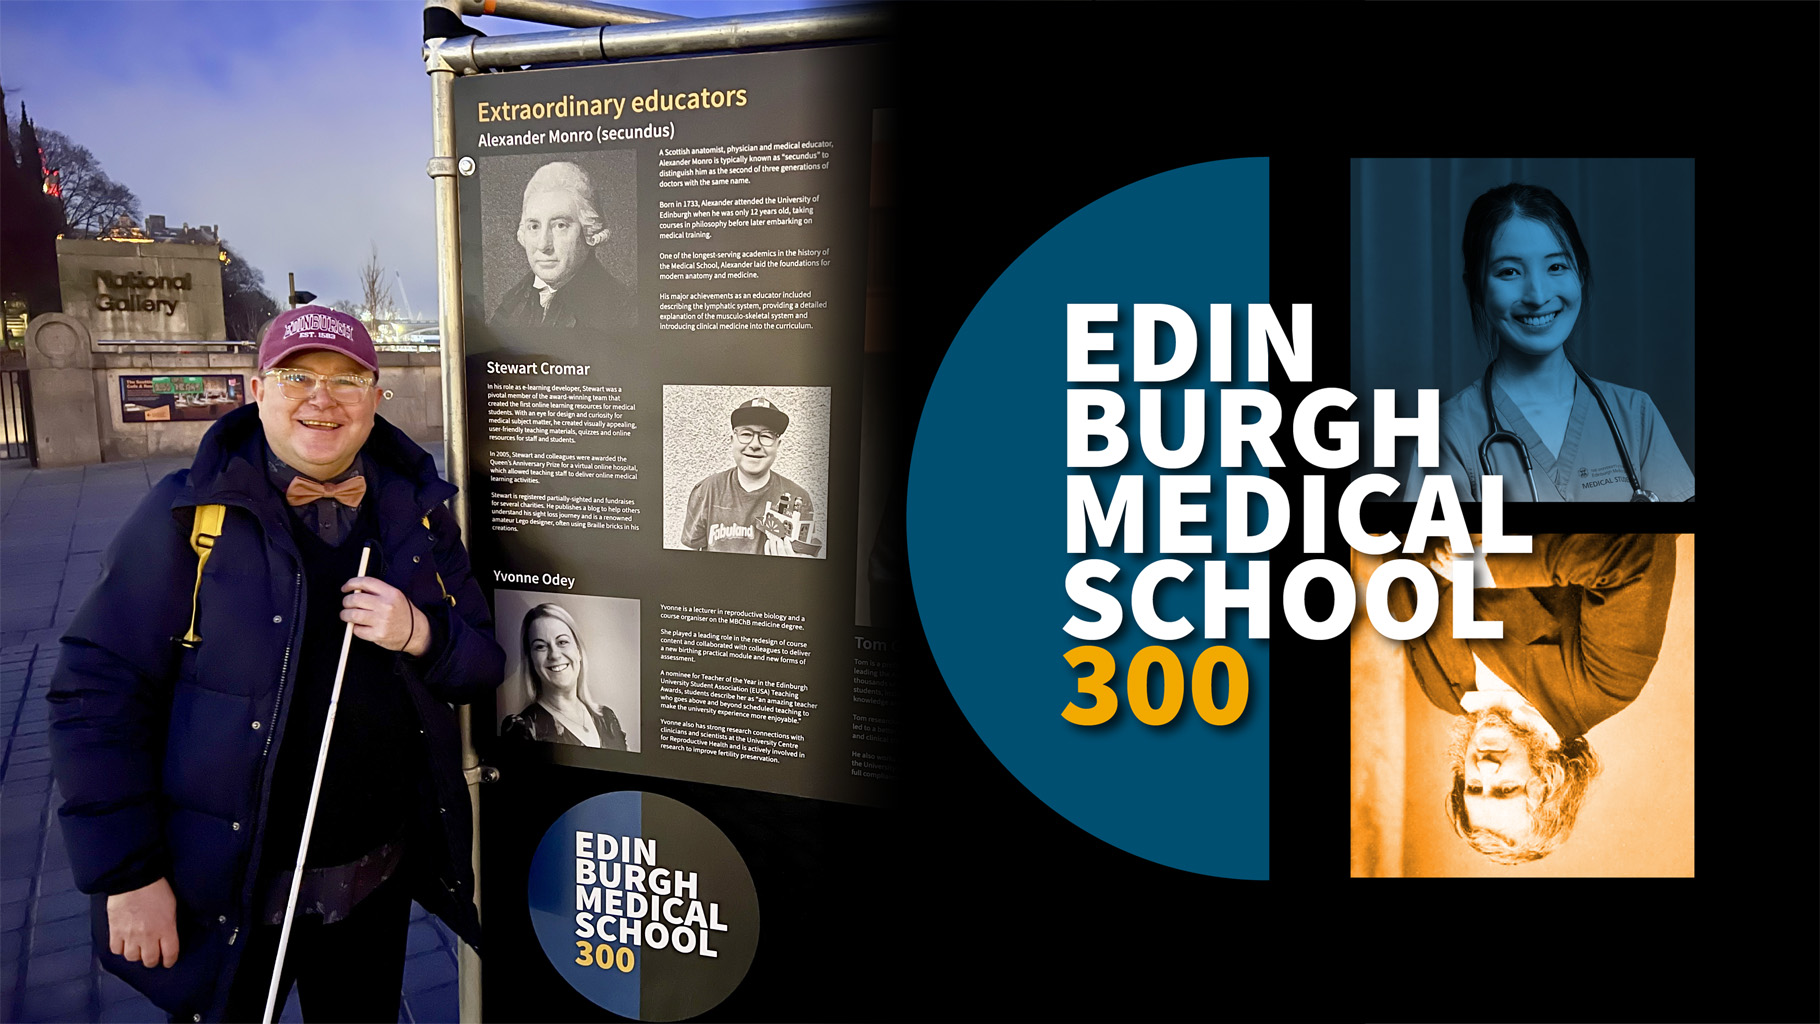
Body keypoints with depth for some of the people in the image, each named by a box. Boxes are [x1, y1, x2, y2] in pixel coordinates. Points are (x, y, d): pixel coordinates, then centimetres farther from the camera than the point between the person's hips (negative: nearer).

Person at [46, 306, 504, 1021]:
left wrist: (420, 635, -17)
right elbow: (99, 692, -11)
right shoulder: (186, 516, -10)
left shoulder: (418, 511, 1)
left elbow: (485, 666, 5)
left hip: (378, 875, 4)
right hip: (222, 892, -3)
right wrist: (128, 875, -13)